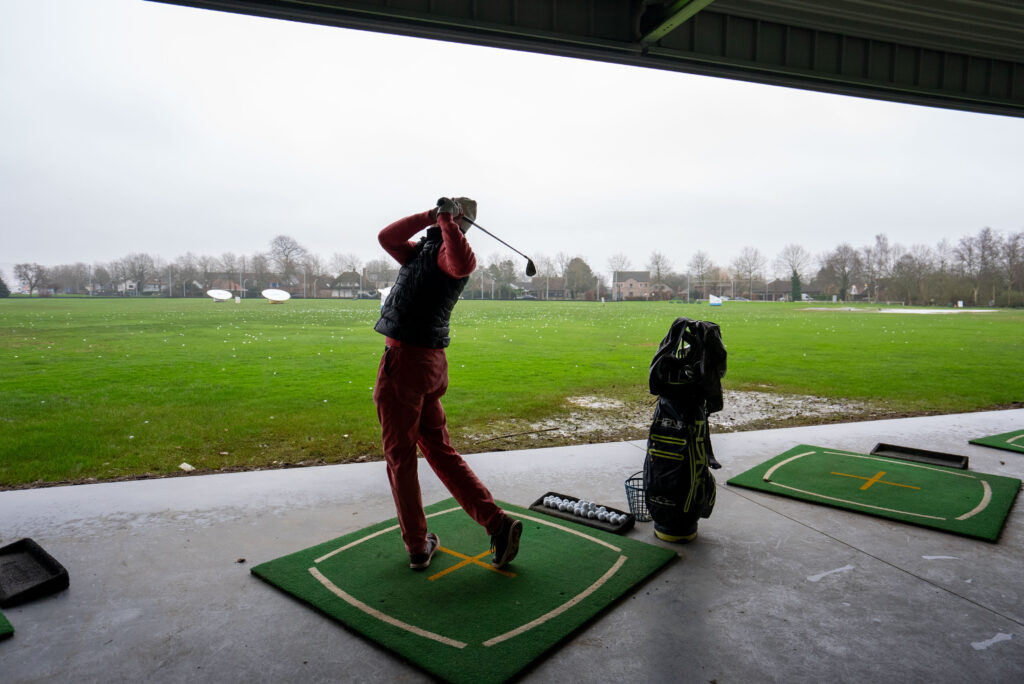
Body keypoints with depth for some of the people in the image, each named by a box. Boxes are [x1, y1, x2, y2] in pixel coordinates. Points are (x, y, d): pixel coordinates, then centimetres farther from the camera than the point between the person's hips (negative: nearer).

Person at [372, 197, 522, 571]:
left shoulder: (447, 250, -10)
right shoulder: (423, 250, 19)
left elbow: (464, 263, -33)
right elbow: (386, 237, 15)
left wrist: (444, 219, -25)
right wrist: (430, 216, 6)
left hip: (404, 359, -9)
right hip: (431, 362, 9)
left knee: (400, 456, 6)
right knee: (439, 450, 14)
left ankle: (417, 546, 18)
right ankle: (497, 523, 10)